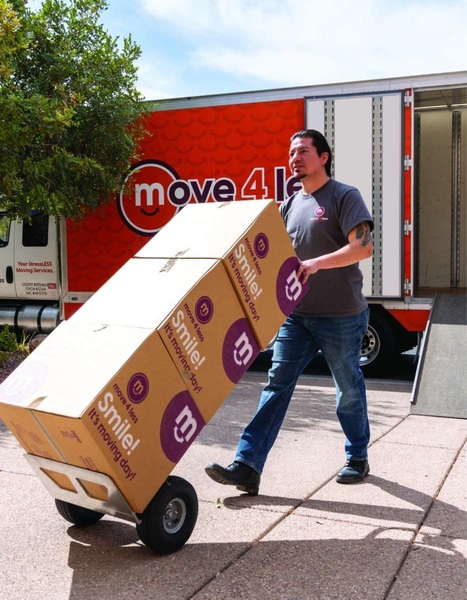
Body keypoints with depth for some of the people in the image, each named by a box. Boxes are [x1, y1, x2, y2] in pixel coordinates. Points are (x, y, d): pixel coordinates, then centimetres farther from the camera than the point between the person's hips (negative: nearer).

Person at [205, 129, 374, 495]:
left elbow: (363, 246, -19)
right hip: (297, 314, 6)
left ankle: (358, 459, 31)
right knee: (277, 385, -2)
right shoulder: (290, 205, 13)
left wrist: (317, 263, -30)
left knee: (349, 388, 10)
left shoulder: (344, 197, -6)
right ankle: (247, 467, -5)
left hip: (341, 316, -5)